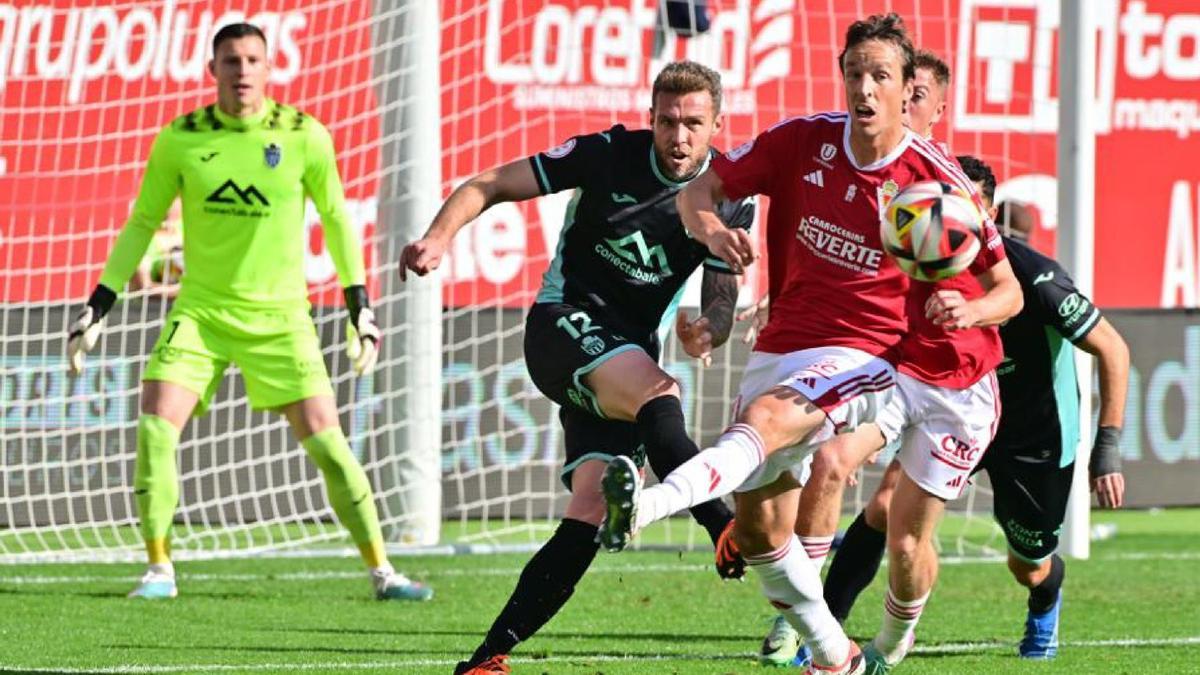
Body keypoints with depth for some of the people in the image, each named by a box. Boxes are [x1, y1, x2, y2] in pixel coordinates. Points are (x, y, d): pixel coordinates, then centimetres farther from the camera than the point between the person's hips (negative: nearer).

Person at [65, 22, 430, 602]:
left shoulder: (303, 136, -6)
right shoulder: (180, 139, -3)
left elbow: (335, 219, 6)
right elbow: (142, 223, 7)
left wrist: (360, 307, 5)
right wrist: (98, 306, 4)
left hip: (279, 316, -1)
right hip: (200, 311, 1)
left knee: (326, 441, -7)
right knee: (155, 426, -15)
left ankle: (382, 571, 6)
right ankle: (159, 569, -2)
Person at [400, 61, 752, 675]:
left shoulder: (731, 199, 2)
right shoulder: (608, 155, -7)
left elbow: (722, 298, 7)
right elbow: (489, 186, -4)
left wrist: (707, 330, -18)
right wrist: (439, 236, -22)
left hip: (631, 357, 4)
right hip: (565, 324, -4)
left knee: (590, 513, -11)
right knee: (659, 396, -35)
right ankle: (730, 533, -47)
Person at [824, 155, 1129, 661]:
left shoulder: (1034, 278, -28)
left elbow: (1112, 350, -19)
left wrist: (1107, 451, -22)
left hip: (1036, 438, -3)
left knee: (1030, 570, 12)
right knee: (885, 506, -20)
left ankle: (1045, 608, 50)